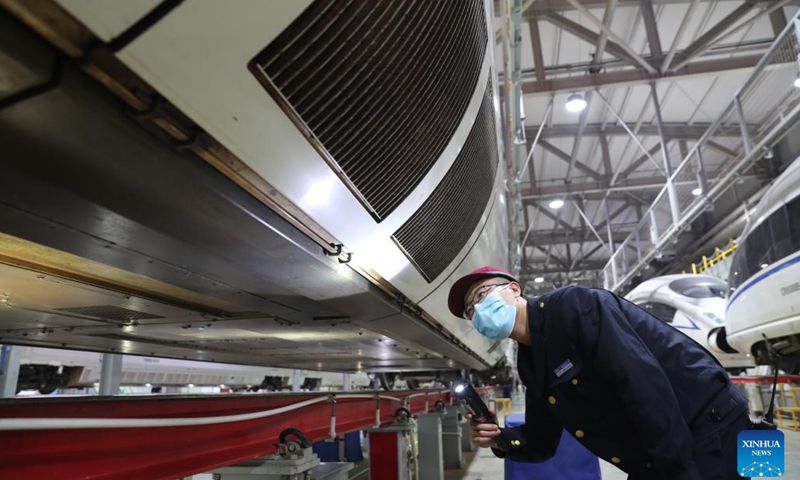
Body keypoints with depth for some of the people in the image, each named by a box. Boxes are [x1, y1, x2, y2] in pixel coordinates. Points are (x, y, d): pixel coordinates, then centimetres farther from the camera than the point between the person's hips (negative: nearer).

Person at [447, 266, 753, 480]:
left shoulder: (570, 305, -21)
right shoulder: (529, 365, 5)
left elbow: (644, 383, -28)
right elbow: (541, 442, 11)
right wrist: (500, 440, -8)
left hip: (707, 429, -8)